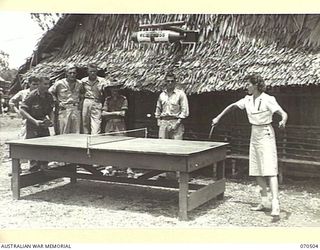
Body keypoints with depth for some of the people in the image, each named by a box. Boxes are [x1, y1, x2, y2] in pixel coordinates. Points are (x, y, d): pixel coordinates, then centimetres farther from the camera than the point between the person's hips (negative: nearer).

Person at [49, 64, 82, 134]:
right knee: (64, 134, -2)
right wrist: (57, 102, 0)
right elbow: (50, 92, 6)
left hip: (76, 110, 3)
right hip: (64, 110, -3)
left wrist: (79, 103, 11)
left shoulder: (79, 84, 8)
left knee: (76, 133, 5)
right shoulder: (59, 83, -3)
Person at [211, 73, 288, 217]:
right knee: (257, 171, 9)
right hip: (254, 135, 8)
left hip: (265, 134, -8)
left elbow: (283, 114, -20)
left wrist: (283, 122, -42)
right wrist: (218, 117, 19)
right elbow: (232, 106, 20)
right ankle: (264, 202, 18)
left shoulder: (268, 100, -15)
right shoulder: (248, 99, 6)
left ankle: (275, 204, -18)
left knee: (270, 169, -15)